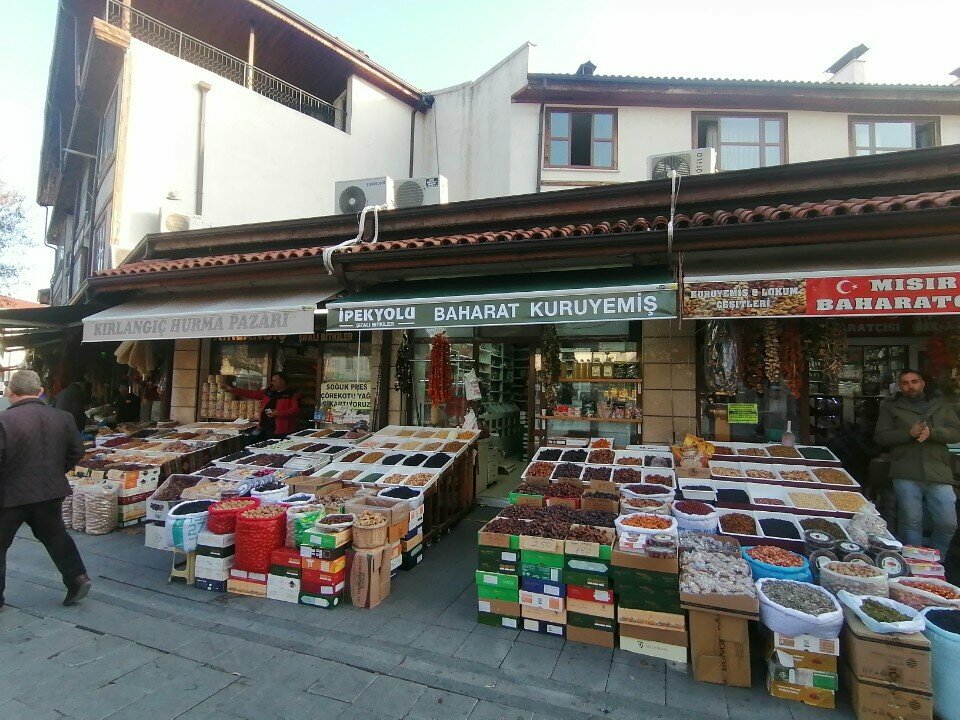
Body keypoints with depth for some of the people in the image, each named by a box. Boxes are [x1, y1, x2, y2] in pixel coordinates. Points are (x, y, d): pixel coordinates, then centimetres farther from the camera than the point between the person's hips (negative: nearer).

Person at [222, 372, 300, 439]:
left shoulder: (292, 394, -6)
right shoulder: (269, 391, 15)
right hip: (265, 429, 7)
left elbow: (296, 410, -16)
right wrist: (232, 390, 16)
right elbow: (252, 394, 19)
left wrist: (279, 413, -26)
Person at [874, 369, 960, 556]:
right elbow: (880, 436, 3)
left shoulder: (942, 406, 18)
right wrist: (909, 433, -12)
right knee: (911, 523, 0)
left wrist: (931, 432, -13)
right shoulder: (890, 407, 11)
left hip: (939, 474, 2)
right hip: (906, 475, -2)